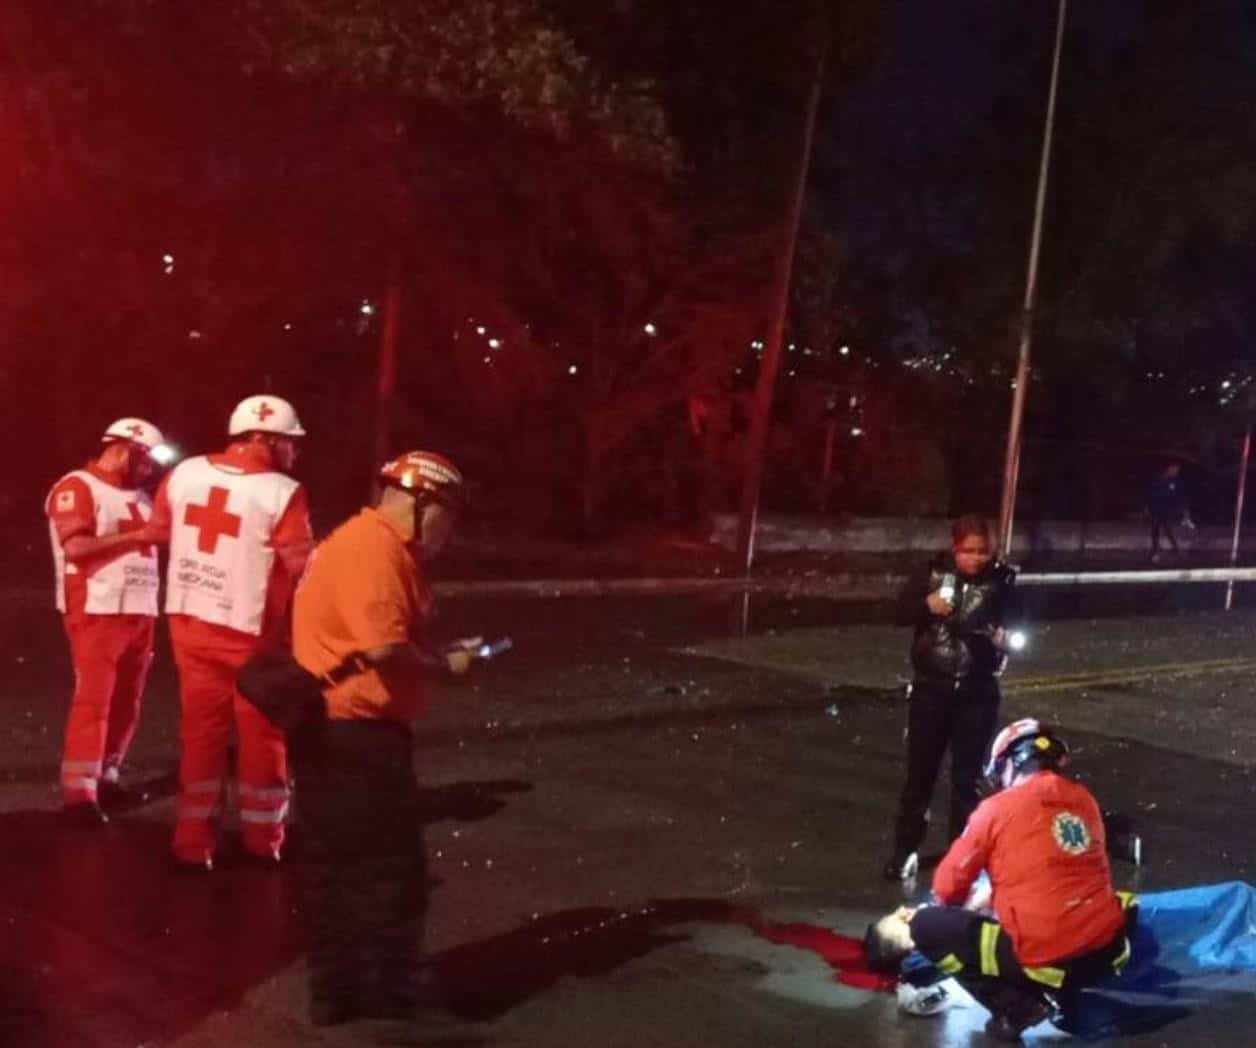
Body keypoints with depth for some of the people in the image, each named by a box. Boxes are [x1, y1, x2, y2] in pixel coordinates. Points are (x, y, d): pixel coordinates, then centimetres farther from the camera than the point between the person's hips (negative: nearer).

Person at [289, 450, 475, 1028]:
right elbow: (383, 647, -26)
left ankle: (342, 990, 23)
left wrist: (437, 654, 1)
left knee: (342, 864, 14)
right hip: (352, 730, -11)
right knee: (388, 865, 0)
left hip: (342, 727, 11)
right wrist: (445, 664, -11)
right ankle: (393, 994, 10)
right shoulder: (372, 548, -18)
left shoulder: (377, 545, 16)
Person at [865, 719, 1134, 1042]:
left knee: (927, 926, 6)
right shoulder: (1083, 798, 12)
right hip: (1109, 950, 6)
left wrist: (966, 905, 28)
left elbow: (947, 886, 4)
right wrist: (988, 896, 33)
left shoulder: (998, 808, -4)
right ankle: (1062, 992, 16)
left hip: (1046, 957, -6)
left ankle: (1014, 1006, -2)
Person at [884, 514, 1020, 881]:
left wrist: (1005, 637, -24)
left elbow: (1016, 628, -2)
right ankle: (906, 849, 23)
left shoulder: (1003, 581, -7)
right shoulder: (934, 572, -5)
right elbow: (901, 612, 2)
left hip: (978, 693, -1)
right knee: (920, 771, 10)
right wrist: (927, 605, -19)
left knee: (967, 777, 8)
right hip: (931, 688, 1)